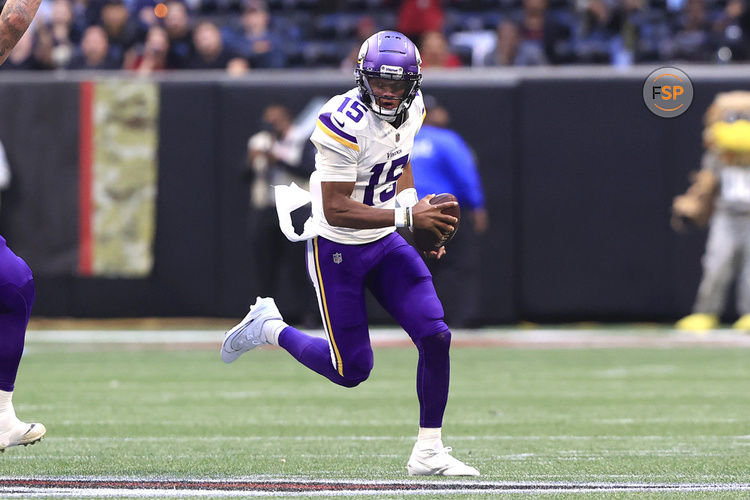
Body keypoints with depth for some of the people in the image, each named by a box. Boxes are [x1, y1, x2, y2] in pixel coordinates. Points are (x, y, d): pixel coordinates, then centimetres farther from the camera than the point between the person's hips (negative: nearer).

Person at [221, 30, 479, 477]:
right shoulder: (345, 123, -27)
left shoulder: (413, 109, -2)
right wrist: (407, 216, -32)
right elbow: (336, 209, -27)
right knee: (352, 371, 0)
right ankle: (269, 328, 27)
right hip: (337, 250, -6)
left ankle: (429, 451, 4)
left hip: (386, 243, 6)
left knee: (436, 336, -9)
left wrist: (422, 219, 6)